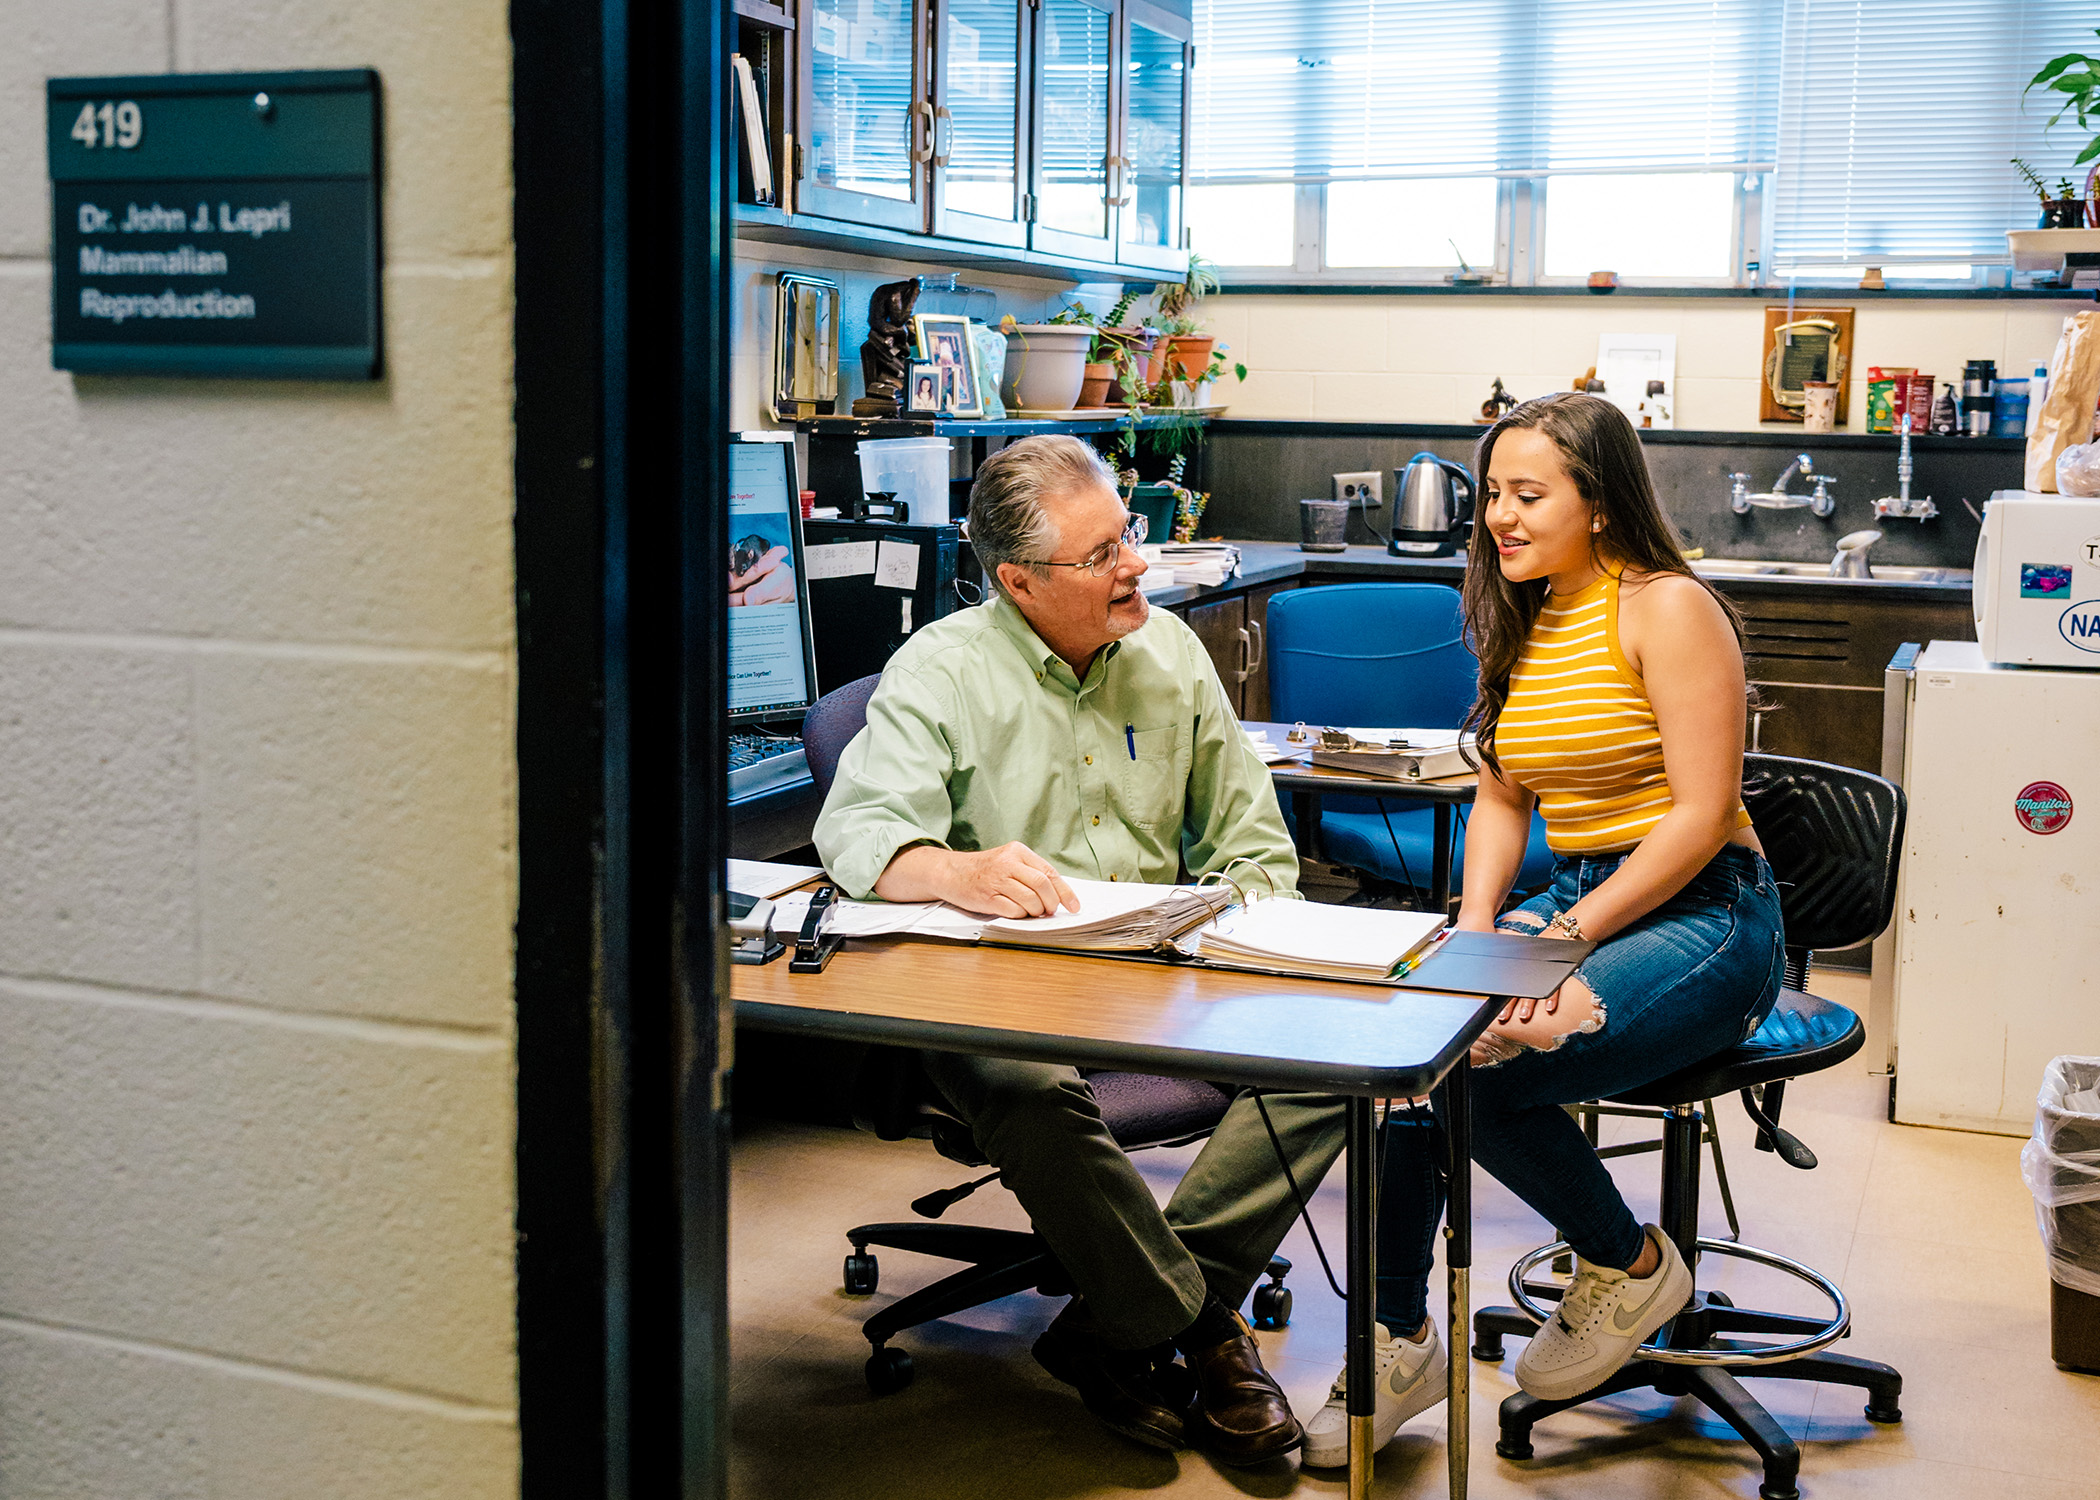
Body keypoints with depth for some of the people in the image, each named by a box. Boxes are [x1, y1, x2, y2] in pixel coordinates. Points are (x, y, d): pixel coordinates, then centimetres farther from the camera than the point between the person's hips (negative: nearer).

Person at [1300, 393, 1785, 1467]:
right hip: (1571, 900, 7)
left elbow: (1703, 812, -15)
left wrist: (1569, 936, -20)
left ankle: (1630, 1264, 2)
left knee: (1485, 1073, -27)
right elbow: (1502, 798, 17)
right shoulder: (1520, 622, 14)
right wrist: (1476, 923, -1)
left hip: (1699, 917, -7)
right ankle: (1398, 1338, -9)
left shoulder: (1667, 610, -10)